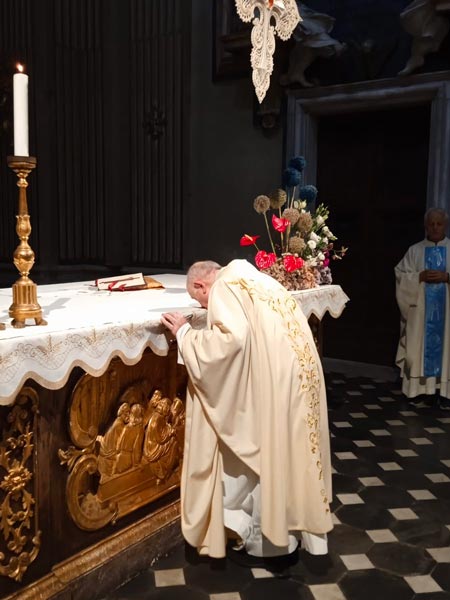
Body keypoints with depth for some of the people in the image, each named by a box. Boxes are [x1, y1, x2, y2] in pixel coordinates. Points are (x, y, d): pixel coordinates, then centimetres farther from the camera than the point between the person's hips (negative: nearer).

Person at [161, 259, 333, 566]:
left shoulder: (224, 288, -8)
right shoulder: (254, 279, 18)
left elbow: (230, 339, -24)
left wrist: (185, 333, -10)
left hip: (273, 386, -9)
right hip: (298, 378, 9)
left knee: (258, 458, 7)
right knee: (284, 454, 19)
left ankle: (261, 539, 22)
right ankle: (287, 529, 33)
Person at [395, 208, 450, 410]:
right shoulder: (414, 251, 8)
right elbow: (401, 275, 1)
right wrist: (420, 277, -14)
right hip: (421, 309, 0)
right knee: (421, 347, 0)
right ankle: (423, 391, 7)